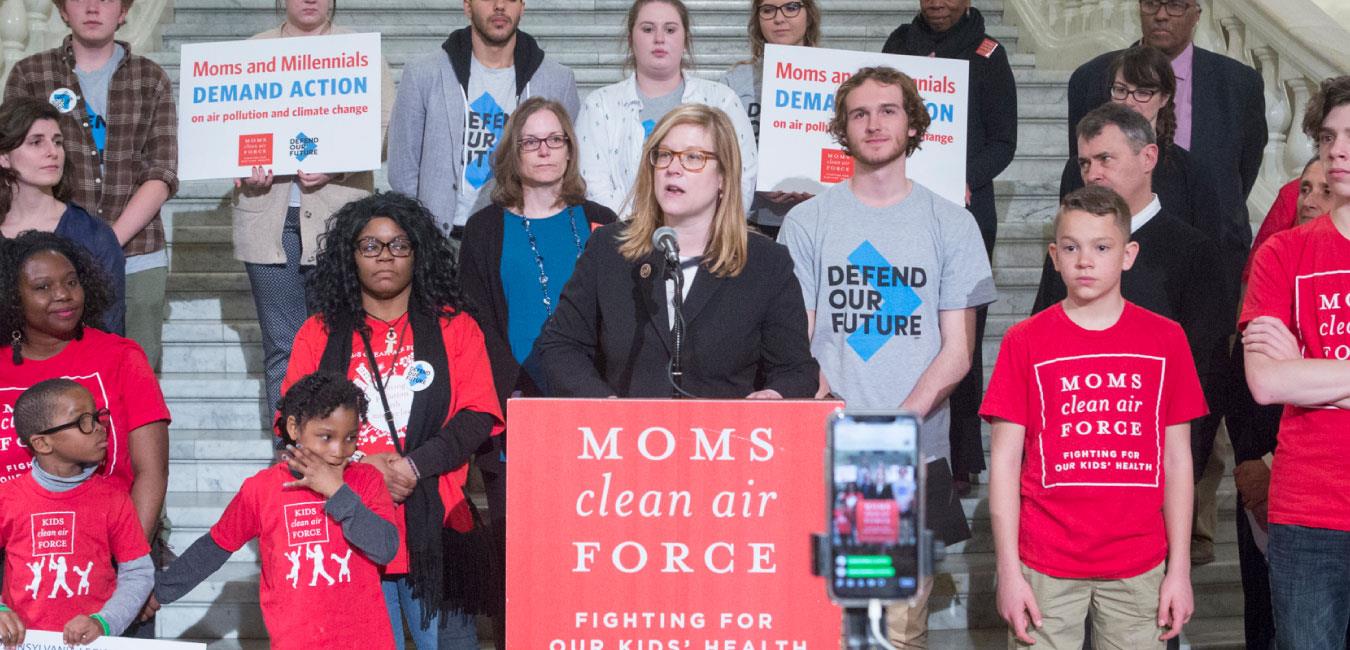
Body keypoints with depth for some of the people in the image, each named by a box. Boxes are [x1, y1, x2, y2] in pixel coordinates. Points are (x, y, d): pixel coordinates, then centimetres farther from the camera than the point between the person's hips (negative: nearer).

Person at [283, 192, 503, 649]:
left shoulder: (454, 327, 11)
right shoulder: (319, 333, 13)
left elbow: (478, 417, 1)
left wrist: (414, 465, -13)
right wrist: (360, 462, -10)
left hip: (435, 530, 0)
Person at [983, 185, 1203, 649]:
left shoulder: (1165, 340, 4)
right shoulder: (1025, 342, 1)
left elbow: (1177, 459, 6)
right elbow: (1004, 460, 0)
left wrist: (1180, 570, 3)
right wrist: (1008, 571, -5)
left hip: (1138, 568, 1)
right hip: (1046, 567, -1)